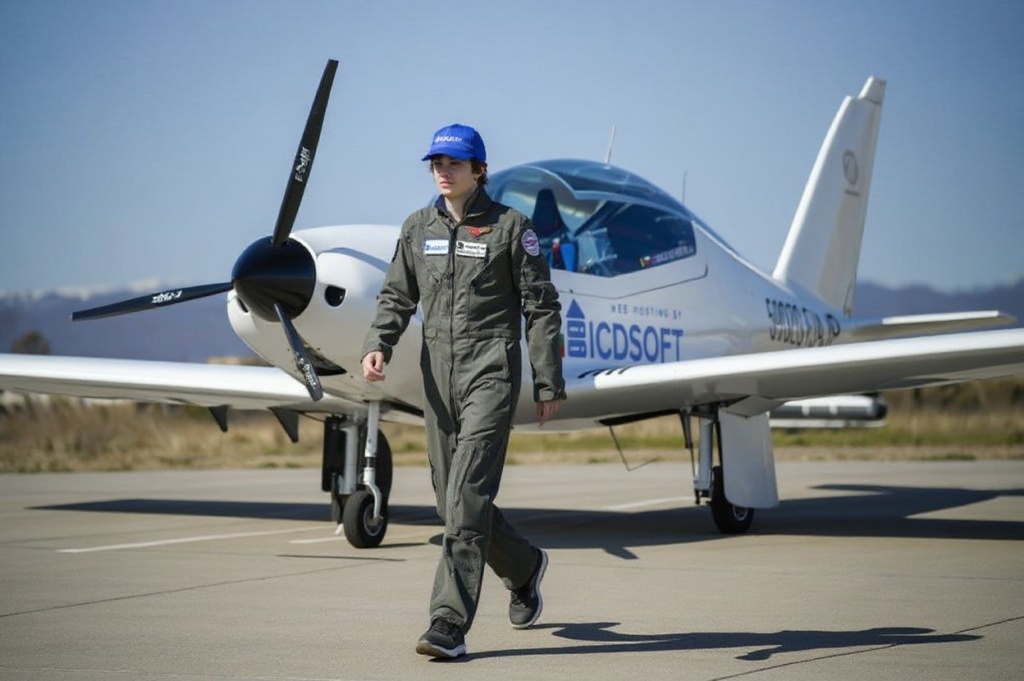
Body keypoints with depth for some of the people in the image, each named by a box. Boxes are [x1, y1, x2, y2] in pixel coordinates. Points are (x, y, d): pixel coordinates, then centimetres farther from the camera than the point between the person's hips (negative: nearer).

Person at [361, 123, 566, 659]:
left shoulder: (510, 226, -2)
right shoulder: (418, 227, 12)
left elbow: (541, 307, 0)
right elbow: (396, 296, 13)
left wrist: (548, 382, -3)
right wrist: (377, 345, -7)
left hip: (492, 369, -6)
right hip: (439, 373, 6)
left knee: (468, 494, -15)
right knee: (451, 498, 11)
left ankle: (450, 624, -17)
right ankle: (523, 566, 39)